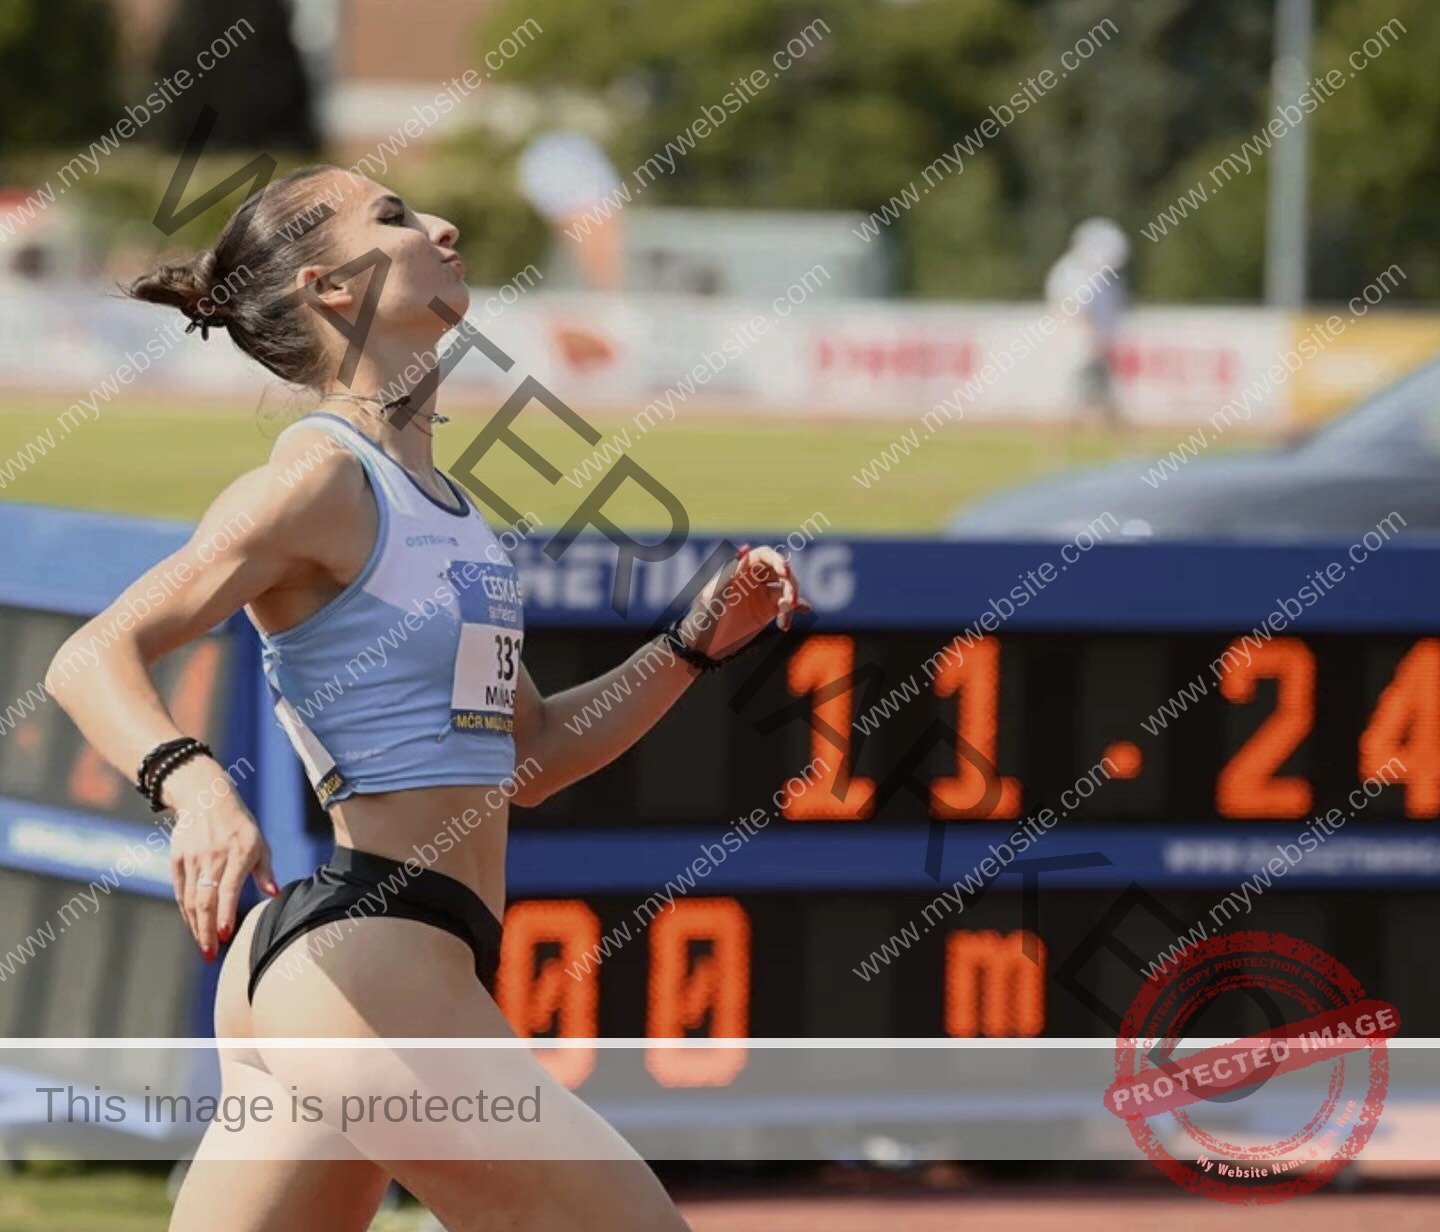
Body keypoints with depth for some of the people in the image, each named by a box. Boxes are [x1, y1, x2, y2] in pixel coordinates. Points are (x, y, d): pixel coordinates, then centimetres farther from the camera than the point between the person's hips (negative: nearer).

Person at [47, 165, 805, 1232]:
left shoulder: (434, 500, 20)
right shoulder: (322, 479, -8)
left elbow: (528, 758, 26)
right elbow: (96, 659, -16)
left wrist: (695, 643, 15)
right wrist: (194, 784, -33)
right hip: (366, 957, -10)